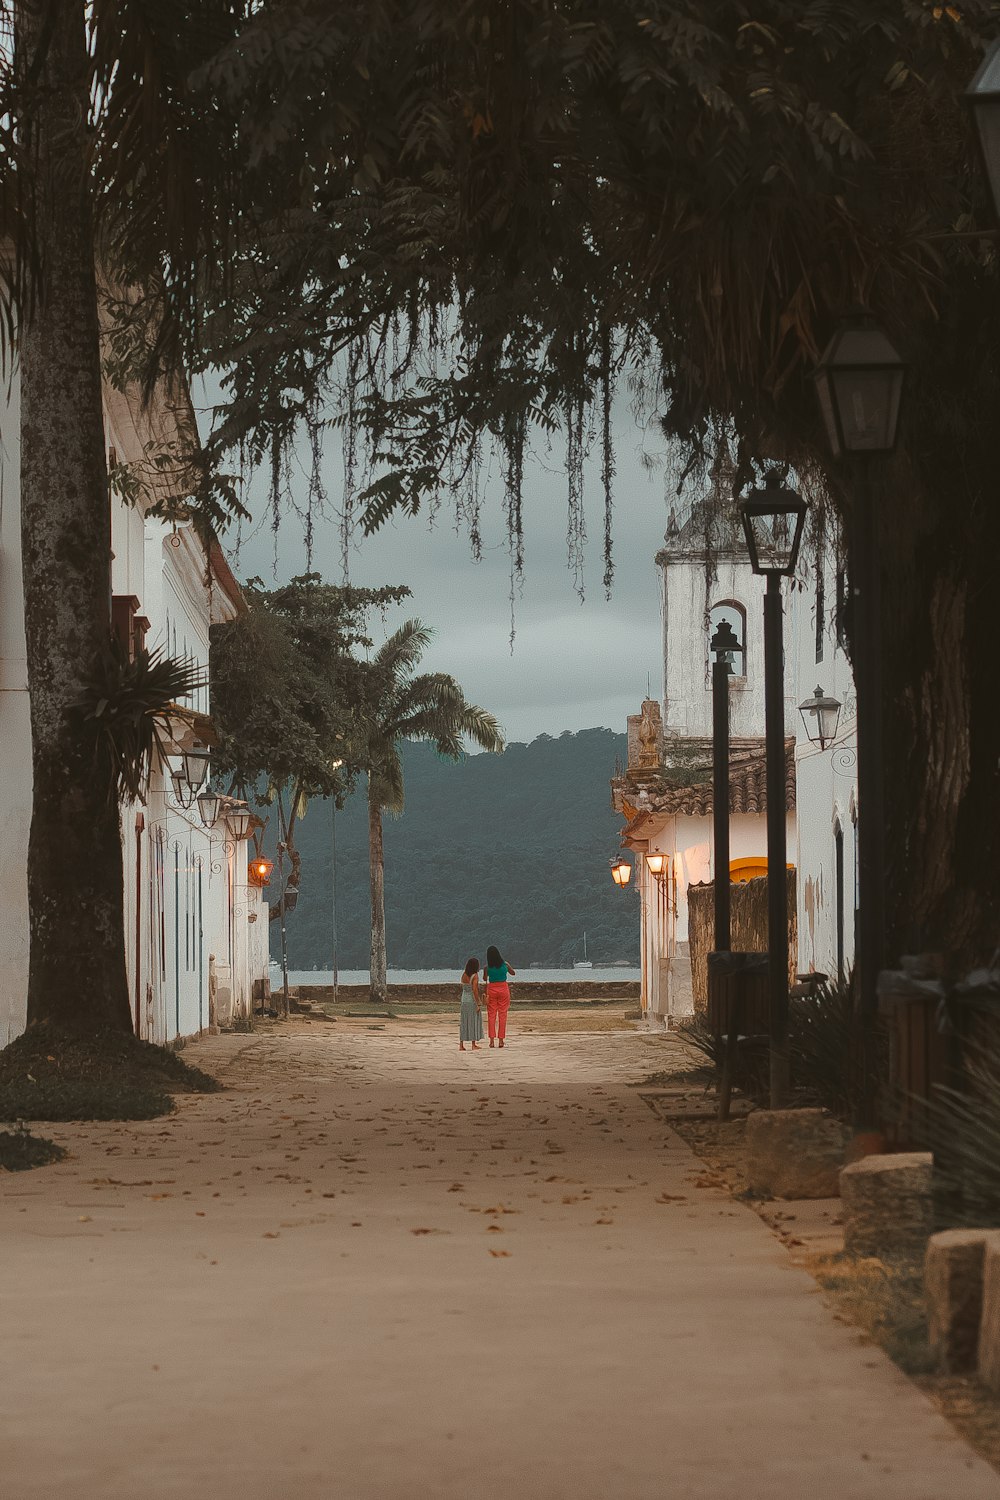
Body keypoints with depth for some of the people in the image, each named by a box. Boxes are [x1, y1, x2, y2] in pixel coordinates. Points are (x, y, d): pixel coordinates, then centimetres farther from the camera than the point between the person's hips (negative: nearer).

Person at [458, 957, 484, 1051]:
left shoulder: (464, 976, 4)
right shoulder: (475, 976, -14)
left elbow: (464, 988, 5)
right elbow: (475, 990, -18)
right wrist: (478, 1004, -16)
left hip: (464, 1000, 6)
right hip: (472, 1001, -6)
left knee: (463, 1023, 9)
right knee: (473, 1022, 3)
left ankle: (461, 1045, 8)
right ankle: (474, 1045, 6)